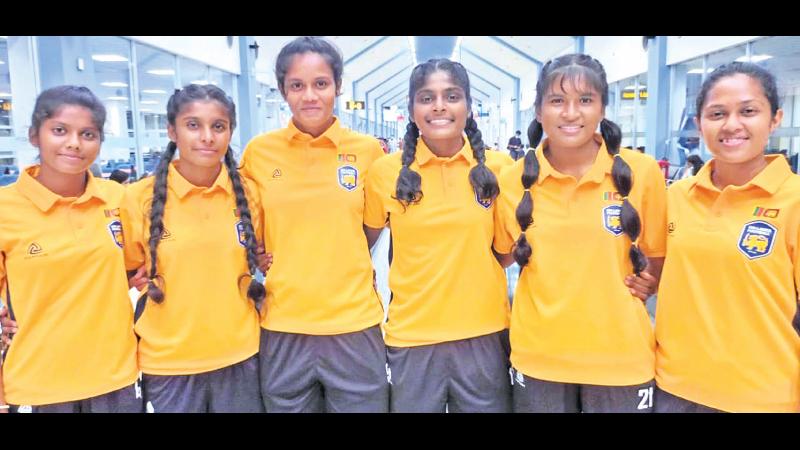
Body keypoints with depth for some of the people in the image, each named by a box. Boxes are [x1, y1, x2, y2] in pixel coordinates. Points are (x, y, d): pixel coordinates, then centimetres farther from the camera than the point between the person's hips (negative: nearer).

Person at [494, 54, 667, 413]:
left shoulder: (642, 171, -9)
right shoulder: (513, 180, -6)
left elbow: (656, 255, 5)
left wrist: (645, 283, -8)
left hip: (620, 357, 0)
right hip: (537, 356, 1)